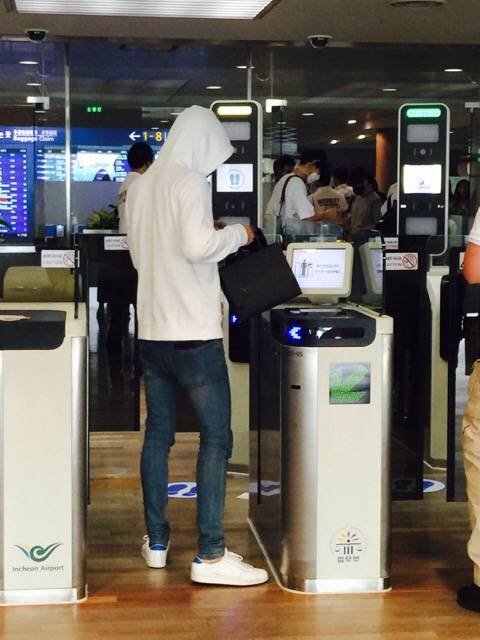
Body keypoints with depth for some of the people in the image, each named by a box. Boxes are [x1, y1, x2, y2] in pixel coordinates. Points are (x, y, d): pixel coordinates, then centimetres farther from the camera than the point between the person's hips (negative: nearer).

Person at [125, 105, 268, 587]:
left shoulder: (140, 186, 12)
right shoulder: (189, 182, -11)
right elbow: (198, 245, -25)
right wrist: (237, 234, -9)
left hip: (151, 330, 8)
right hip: (193, 334, -8)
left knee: (158, 433, 14)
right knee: (216, 437, -3)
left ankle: (156, 542, 21)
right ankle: (210, 555, -4)